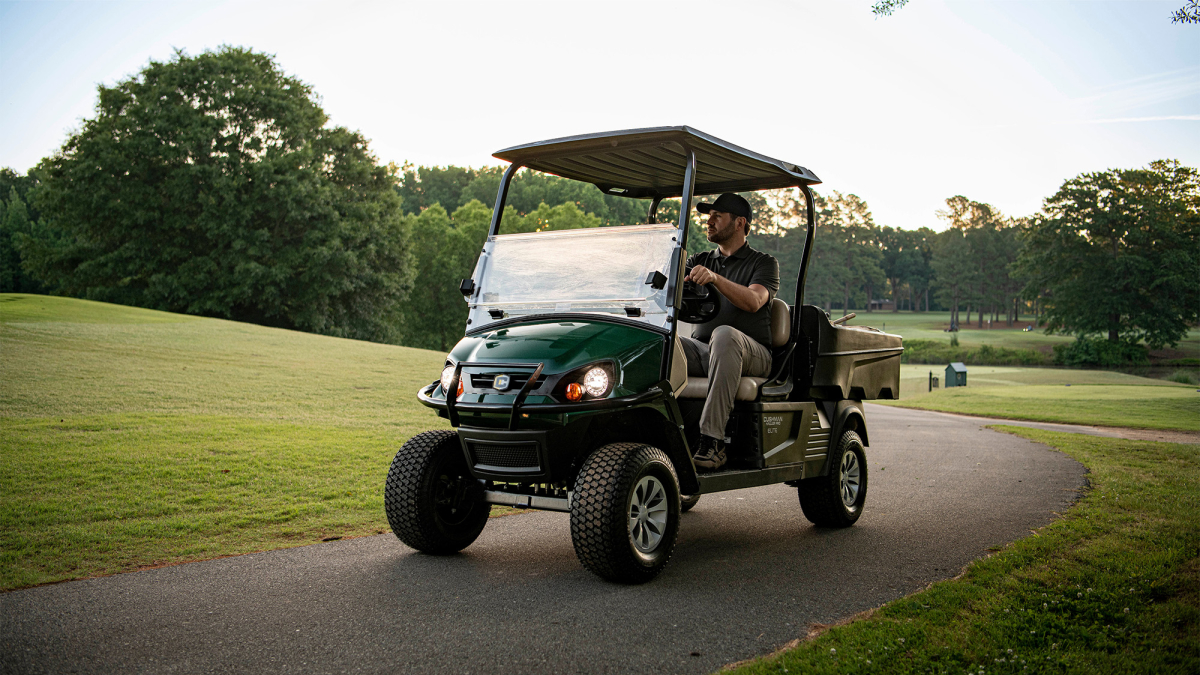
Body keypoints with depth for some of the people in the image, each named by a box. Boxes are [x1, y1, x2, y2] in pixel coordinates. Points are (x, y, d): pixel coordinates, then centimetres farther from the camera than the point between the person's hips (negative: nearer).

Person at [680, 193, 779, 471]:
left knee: (724, 334, -39)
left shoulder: (764, 263, 7)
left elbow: (753, 301, -15)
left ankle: (712, 441, -41)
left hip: (752, 355, -4)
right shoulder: (700, 261, 23)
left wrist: (714, 278, -30)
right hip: (702, 350, 4)